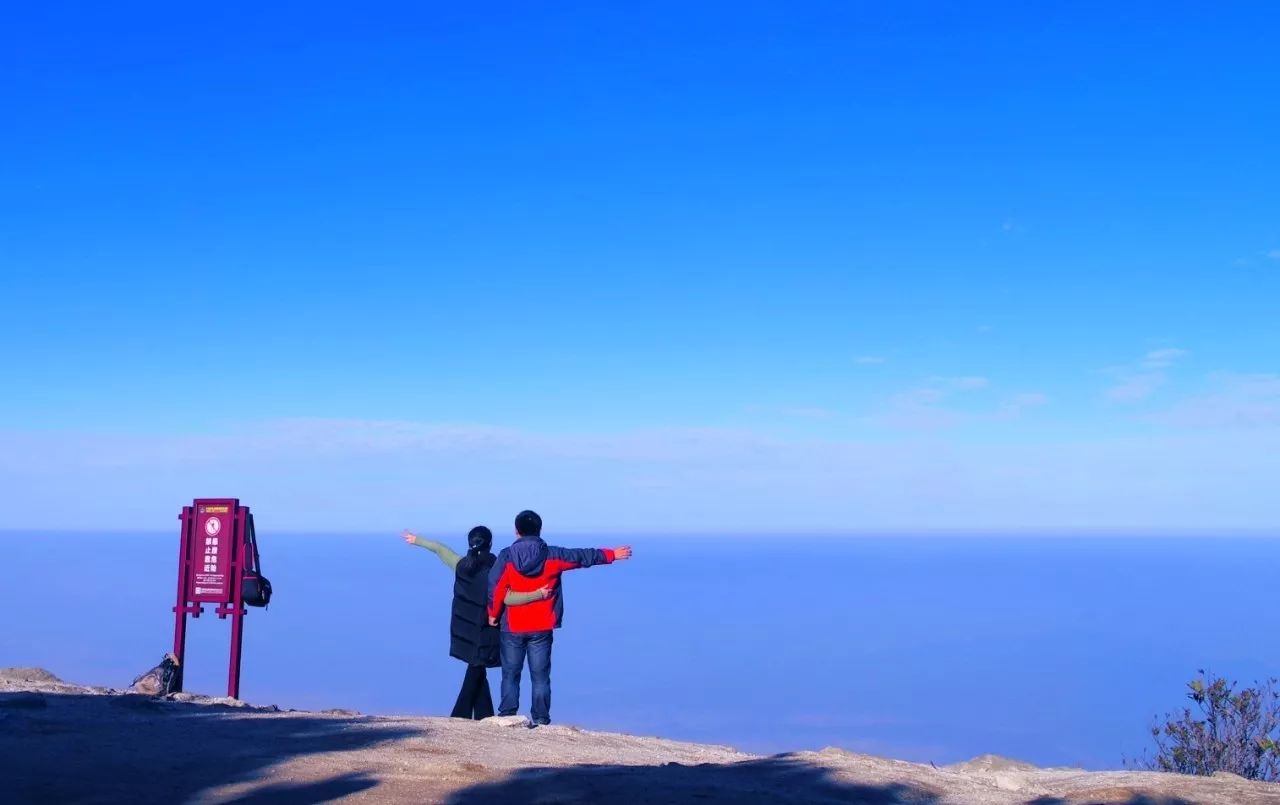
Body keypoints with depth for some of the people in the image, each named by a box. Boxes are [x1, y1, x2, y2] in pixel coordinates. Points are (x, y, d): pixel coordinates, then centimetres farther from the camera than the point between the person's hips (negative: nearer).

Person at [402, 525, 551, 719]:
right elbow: (506, 598, -28)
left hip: (464, 631, 5)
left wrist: (417, 540, 25)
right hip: (483, 632, -5)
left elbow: (439, 549, 10)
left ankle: (484, 717, 17)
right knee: (476, 671, 4)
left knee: (477, 671, 15)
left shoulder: (461, 565, -4)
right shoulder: (492, 571, -19)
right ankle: (460, 717, 0)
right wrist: (538, 594, -30)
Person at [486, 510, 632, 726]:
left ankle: (507, 717, 5)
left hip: (512, 628, -1)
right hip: (541, 628, 1)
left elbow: (496, 588, -9)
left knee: (510, 674, 8)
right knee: (540, 676, 6)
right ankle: (540, 719, 3)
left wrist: (493, 614, 6)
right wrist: (611, 554, 20)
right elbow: (583, 556, 8)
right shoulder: (552, 555, -3)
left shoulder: (507, 557, -7)